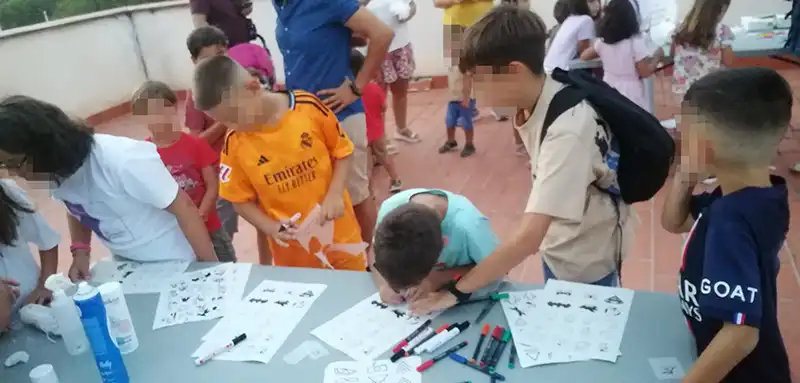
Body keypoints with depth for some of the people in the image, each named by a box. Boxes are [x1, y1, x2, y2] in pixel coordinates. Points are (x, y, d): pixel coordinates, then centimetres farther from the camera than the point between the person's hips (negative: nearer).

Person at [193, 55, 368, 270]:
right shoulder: (235, 143, -11)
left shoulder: (308, 107, -15)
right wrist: (271, 228, -16)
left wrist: (335, 194, -16)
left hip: (339, 232, 0)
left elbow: (342, 152, -3)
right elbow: (241, 200, -1)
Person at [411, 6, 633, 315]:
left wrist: (455, 289, -33)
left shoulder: (567, 131, -35)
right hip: (557, 246, 7)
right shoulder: (540, 100, -12)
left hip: (584, 262, -6)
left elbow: (529, 237, -38)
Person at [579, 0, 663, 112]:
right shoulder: (636, 42, -16)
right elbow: (645, 72, -14)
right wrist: (657, 56, 1)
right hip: (632, 96, -5)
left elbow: (584, 56, 15)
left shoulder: (602, 41, -2)